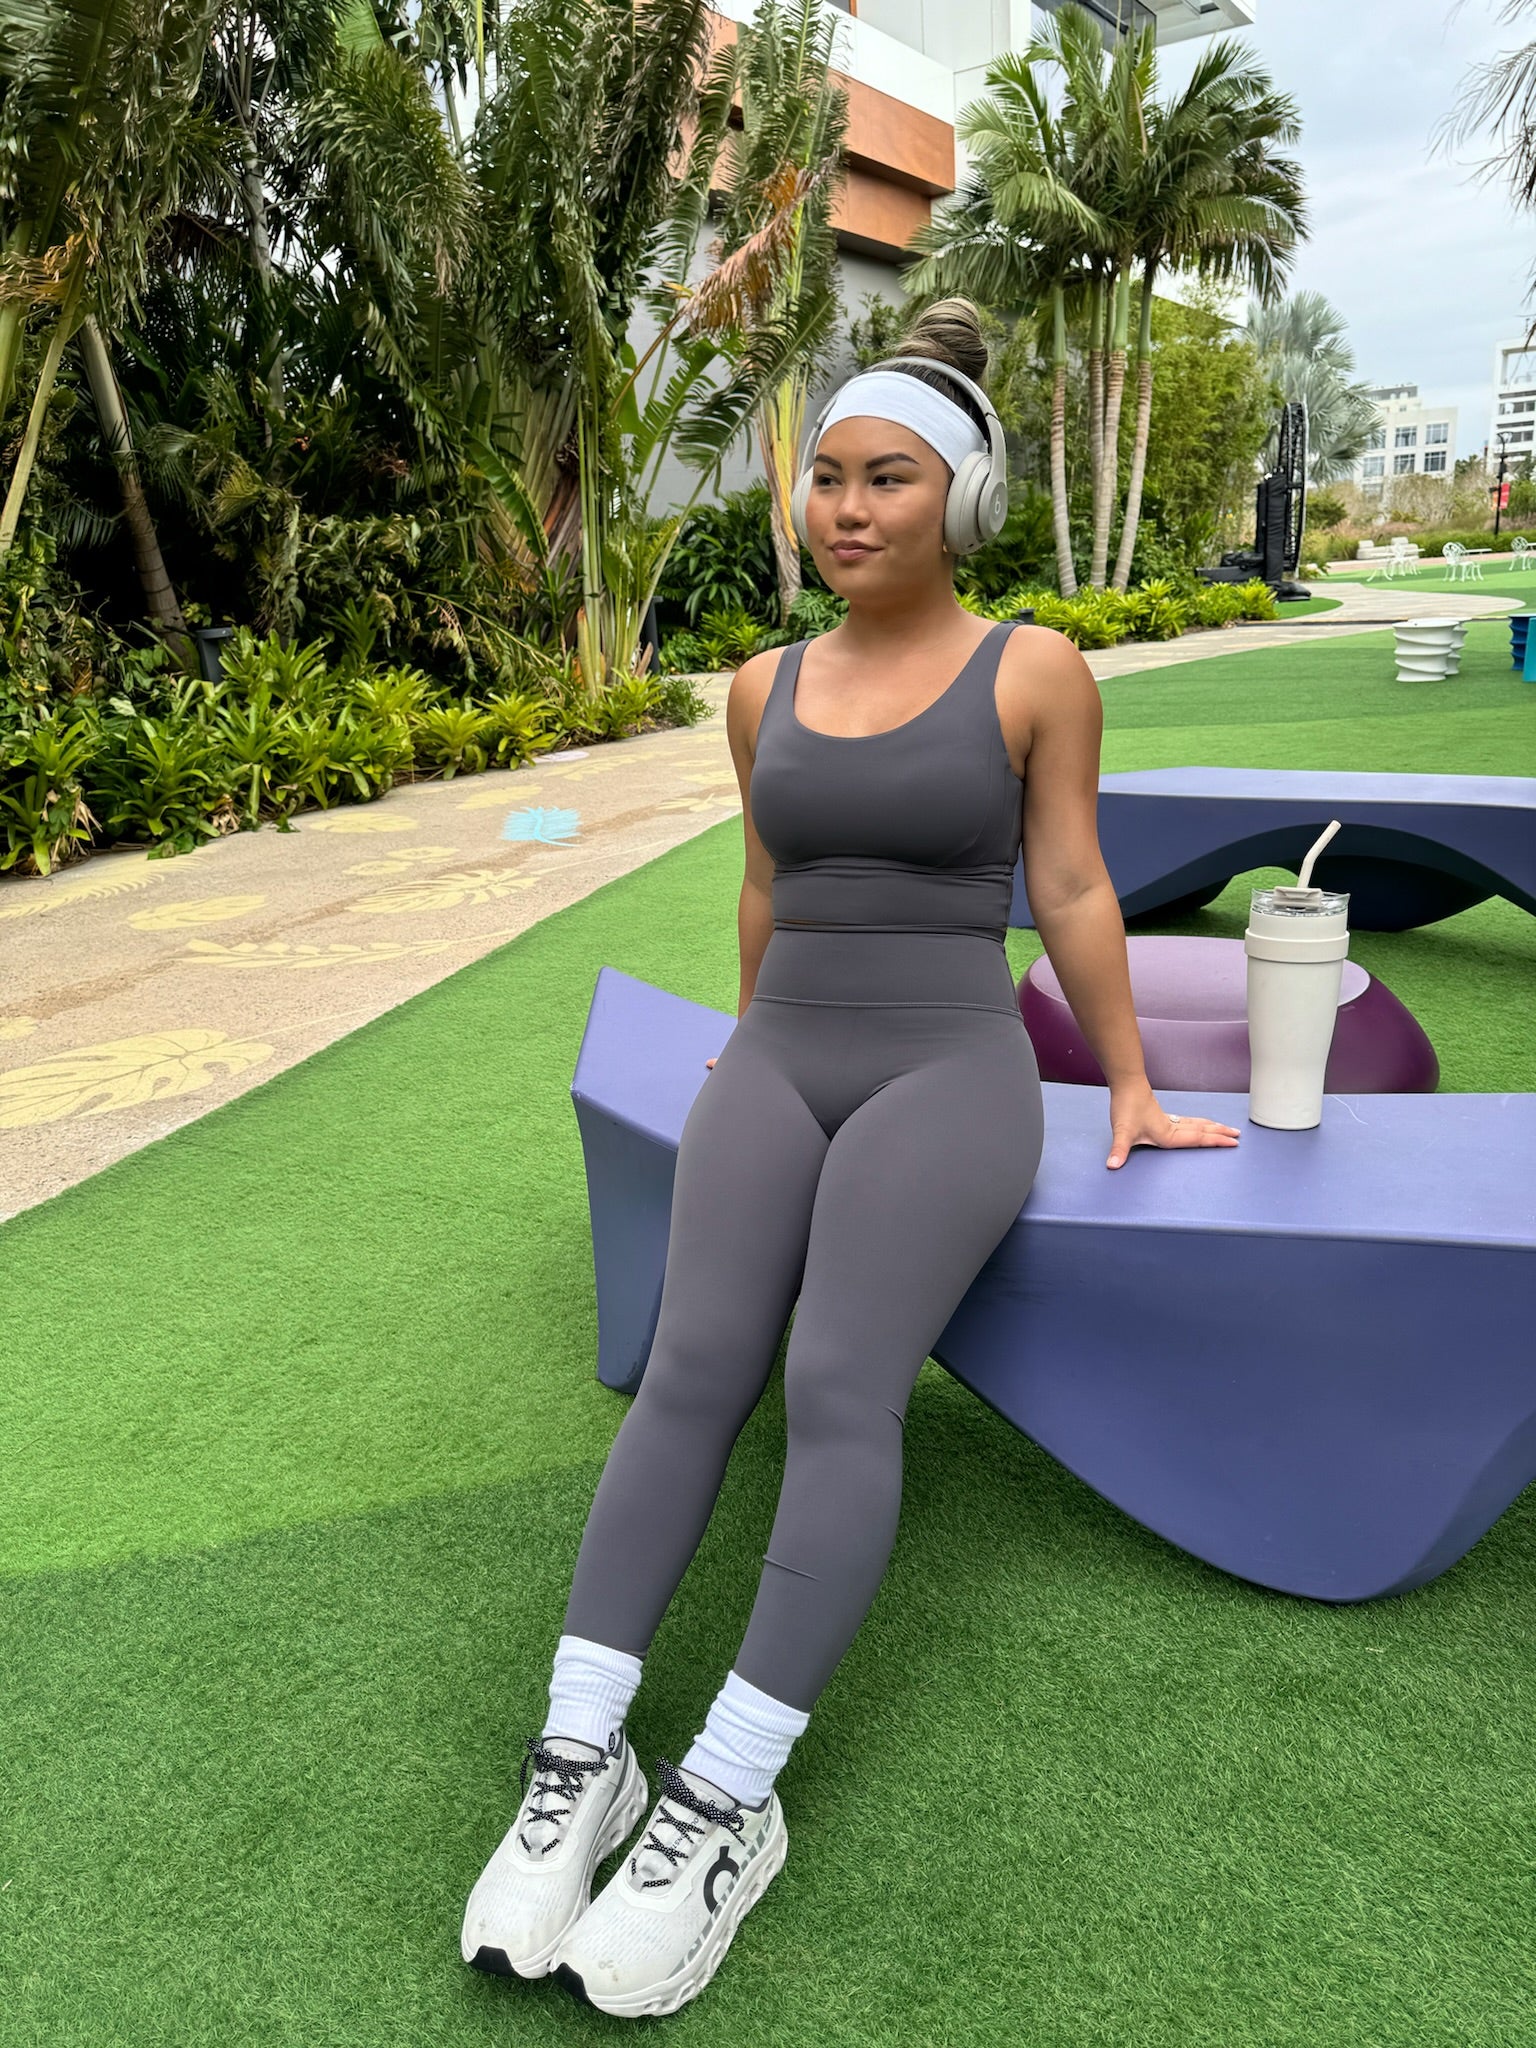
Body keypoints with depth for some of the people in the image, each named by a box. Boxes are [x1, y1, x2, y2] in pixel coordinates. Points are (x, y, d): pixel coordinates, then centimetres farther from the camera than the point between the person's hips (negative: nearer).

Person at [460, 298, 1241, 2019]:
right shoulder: (765, 689, 10)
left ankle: (727, 1804, -17)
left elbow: (1071, 890, 4)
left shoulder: (1035, 672, 0)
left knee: (840, 1395, -24)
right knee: (693, 1372, -19)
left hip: (947, 1077, -3)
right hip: (781, 1067, 4)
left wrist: (1132, 1089, 7)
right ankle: (579, 1762, -16)